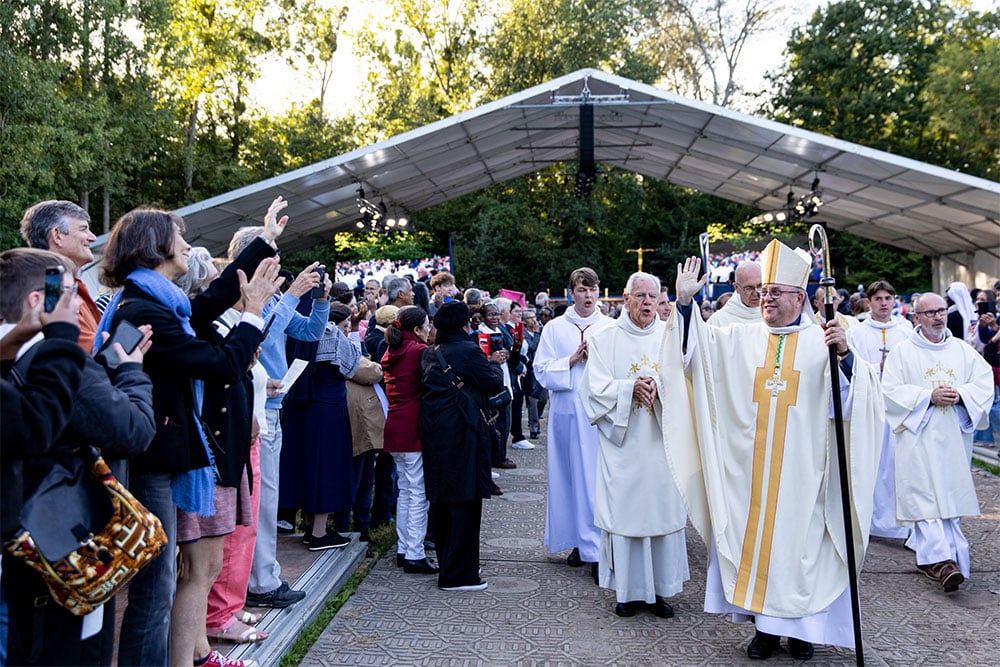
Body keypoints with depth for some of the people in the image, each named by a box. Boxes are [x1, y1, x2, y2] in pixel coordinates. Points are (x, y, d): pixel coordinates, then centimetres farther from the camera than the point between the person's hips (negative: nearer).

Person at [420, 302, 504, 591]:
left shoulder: (430, 354, 10)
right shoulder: (468, 350, -13)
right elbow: (494, 383, -10)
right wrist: (495, 364, 11)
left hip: (433, 431, 8)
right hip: (462, 430, -8)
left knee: (442, 498, 16)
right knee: (464, 499, -2)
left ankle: (447, 564, 28)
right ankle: (458, 575, 0)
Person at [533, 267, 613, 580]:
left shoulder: (611, 328, 6)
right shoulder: (554, 328, 7)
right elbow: (542, 370, 2)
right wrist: (572, 360, -9)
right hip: (567, 413, 1)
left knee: (597, 479, -5)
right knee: (571, 477, 6)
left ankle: (597, 551, -3)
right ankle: (580, 542, 19)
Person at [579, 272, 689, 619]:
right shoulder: (606, 338, 3)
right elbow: (596, 388, -3)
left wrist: (658, 385, -17)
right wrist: (632, 387, -16)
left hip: (661, 440, 2)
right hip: (623, 442, -1)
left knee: (663, 508, 4)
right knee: (623, 509, 1)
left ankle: (659, 589, 14)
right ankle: (628, 589, 11)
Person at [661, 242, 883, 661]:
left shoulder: (823, 341, 0)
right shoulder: (741, 339, 9)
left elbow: (856, 393, -10)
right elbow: (695, 349, 1)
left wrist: (844, 353, -28)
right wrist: (685, 302, -10)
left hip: (802, 466, -3)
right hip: (751, 466, 3)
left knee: (800, 537, 3)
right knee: (753, 538, 6)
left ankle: (801, 625, 17)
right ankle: (765, 625, 18)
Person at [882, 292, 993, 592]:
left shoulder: (963, 350, 11)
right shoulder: (902, 352, 1)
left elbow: (985, 381, 7)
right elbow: (891, 391, -7)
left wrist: (960, 395, -12)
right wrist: (929, 396, -16)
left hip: (956, 436, 4)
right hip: (919, 436, -4)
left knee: (951, 494, 6)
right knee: (926, 495, -12)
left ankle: (926, 548, 21)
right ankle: (941, 559, -16)